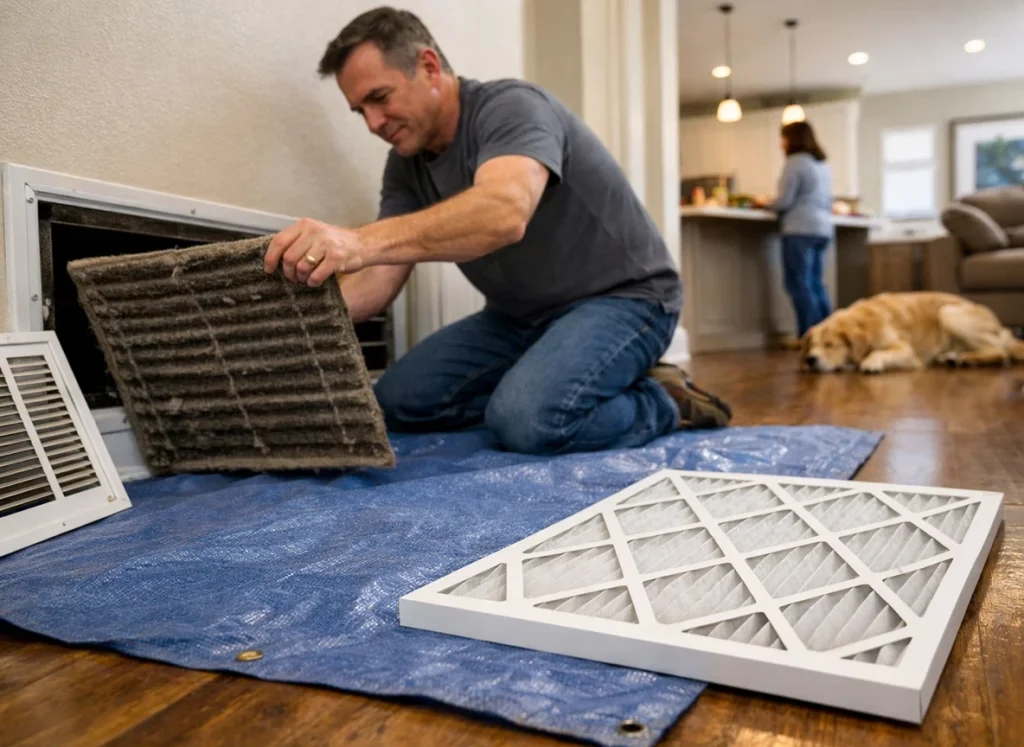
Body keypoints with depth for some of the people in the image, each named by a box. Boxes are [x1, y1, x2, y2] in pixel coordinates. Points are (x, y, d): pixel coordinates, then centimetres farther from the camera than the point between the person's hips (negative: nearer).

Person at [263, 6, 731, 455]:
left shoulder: (511, 107, -21)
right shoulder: (405, 166, 2)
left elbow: (505, 212, -43)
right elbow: (374, 282, -7)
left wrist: (363, 241, -56)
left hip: (621, 298, -7)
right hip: (521, 317, 8)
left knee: (526, 418, -34)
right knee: (395, 402, -5)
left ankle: (663, 401, -6)